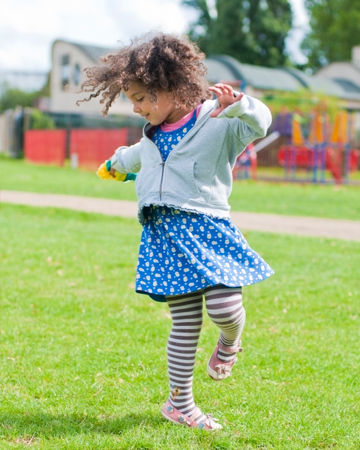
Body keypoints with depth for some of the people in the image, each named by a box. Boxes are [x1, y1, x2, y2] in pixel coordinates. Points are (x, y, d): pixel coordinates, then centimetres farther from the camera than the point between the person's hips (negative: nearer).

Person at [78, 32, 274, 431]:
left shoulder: (217, 124, -5)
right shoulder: (154, 134, 18)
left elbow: (259, 123, -20)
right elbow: (139, 154, 42)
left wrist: (236, 103, -39)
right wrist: (119, 162, 62)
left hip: (205, 228, -4)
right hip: (164, 233, 4)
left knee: (224, 307, -19)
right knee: (185, 323, 1)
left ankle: (229, 342, 20)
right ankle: (179, 403, 11)